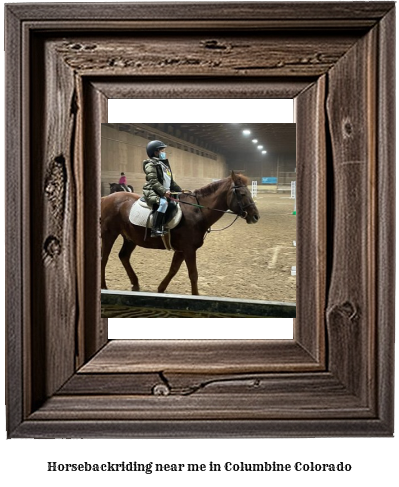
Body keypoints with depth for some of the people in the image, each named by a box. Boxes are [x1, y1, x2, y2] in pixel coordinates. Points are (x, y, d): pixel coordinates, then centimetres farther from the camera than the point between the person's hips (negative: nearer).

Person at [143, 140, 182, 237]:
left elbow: (171, 182, 25)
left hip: (166, 192, 10)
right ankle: (155, 230, -37)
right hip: (152, 192, -10)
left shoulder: (164, 164, 21)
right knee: (163, 203, -36)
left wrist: (180, 190, 17)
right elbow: (153, 181, -18)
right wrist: (163, 191, -28)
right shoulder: (151, 164, -6)